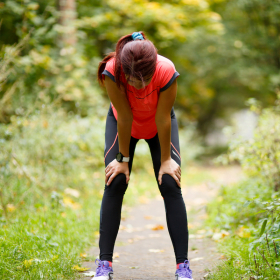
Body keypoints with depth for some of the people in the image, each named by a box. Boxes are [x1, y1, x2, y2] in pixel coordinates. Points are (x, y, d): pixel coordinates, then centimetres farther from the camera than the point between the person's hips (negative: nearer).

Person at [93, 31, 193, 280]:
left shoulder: (167, 72, -38)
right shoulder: (112, 72, -37)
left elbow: (163, 119, -27)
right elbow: (124, 117, -28)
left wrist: (166, 159, -16)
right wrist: (123, 158, -17)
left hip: (158, 125, 0)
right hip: (121, 122, 1)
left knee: (170, 185, -10)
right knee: (115, 183, -10)